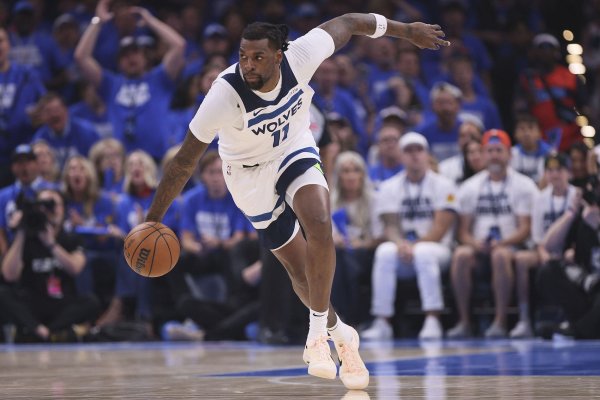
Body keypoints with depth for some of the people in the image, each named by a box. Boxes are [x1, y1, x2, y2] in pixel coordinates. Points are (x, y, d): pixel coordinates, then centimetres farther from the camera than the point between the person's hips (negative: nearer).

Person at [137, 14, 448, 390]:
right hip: (252, 174, -1)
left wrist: (406, 30, 1)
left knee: (320, 229, -27)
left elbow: (347, 23, -9)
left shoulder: (299, 57, -28)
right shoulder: (225, 95, -34)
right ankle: (340, 334, 32)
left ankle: (318, 334, -12)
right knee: (302, 271, 4)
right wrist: (153, 220, -23)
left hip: (295, 152, 2)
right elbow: (184, 163, -26)